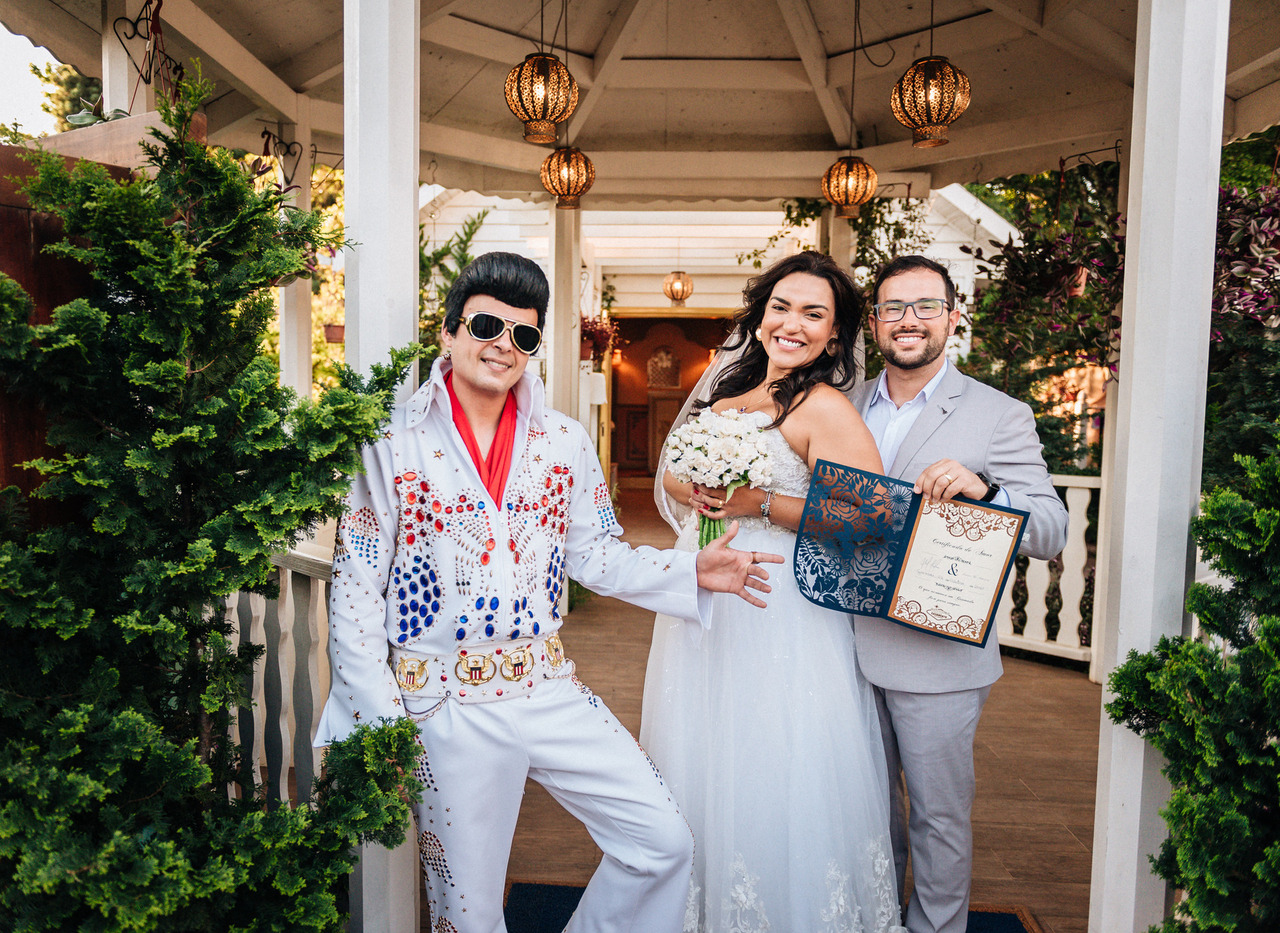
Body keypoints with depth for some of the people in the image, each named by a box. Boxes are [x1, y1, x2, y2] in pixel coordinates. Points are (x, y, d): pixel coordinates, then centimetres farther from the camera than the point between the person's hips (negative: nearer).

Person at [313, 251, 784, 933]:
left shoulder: (565, 441, 3)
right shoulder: (391, 442, -7)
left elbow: (595, 557, 8)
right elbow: (355, 589, -5)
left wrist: (691, 572, -6)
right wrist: (378, 721, -9)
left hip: (549, 690, 4)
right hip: (445, 705, -3)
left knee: (663, 843, 5)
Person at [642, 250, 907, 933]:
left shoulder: (824, 408, -11)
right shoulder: (725, 389, 11)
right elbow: (671, 477, 17)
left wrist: (760, 503, -22)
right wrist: (694, 491, -5)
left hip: (777, 615, -7)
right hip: (700, 604, 7)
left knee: (770, 777, 3)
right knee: (698, 765, 18)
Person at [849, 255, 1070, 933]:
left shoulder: (1000, 416, -7)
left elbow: (1050, 533, -14)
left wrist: (983, 489, -32)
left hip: (937, 659, -4)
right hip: (851, 645, 5)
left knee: (939, 815, 11)